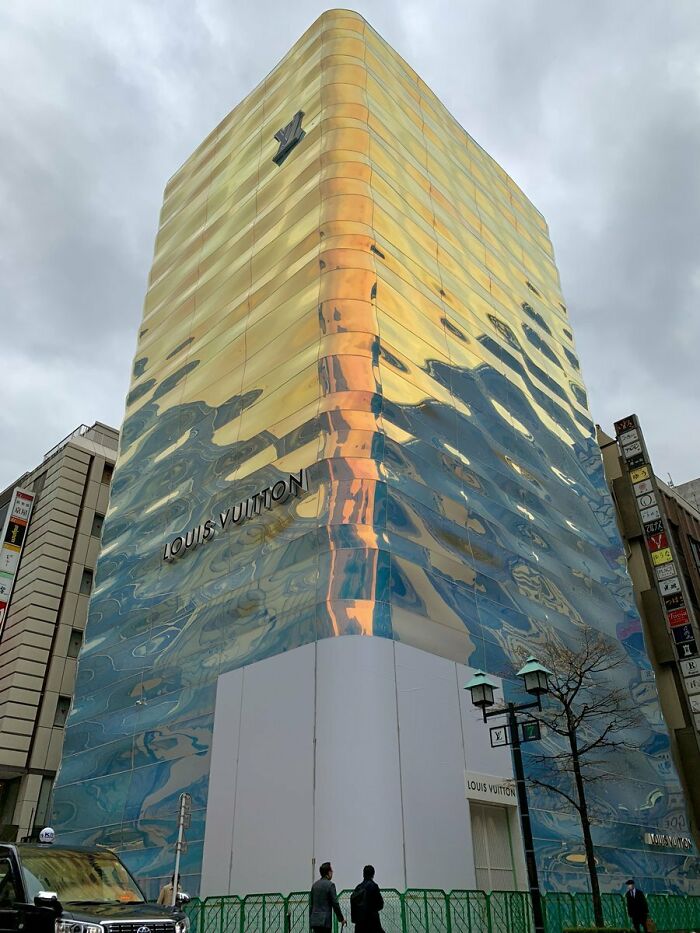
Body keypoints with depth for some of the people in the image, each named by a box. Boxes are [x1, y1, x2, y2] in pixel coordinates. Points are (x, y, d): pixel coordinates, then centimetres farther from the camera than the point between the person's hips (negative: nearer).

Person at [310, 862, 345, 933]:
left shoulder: (315, 884, 12)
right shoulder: (330, 885, -9)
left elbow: (311, 904, 14)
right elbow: (335, 904, -10)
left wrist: (311, 919, 20)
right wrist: (341, 919, 1)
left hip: (314, 920, 7)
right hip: (324, 921, -7)